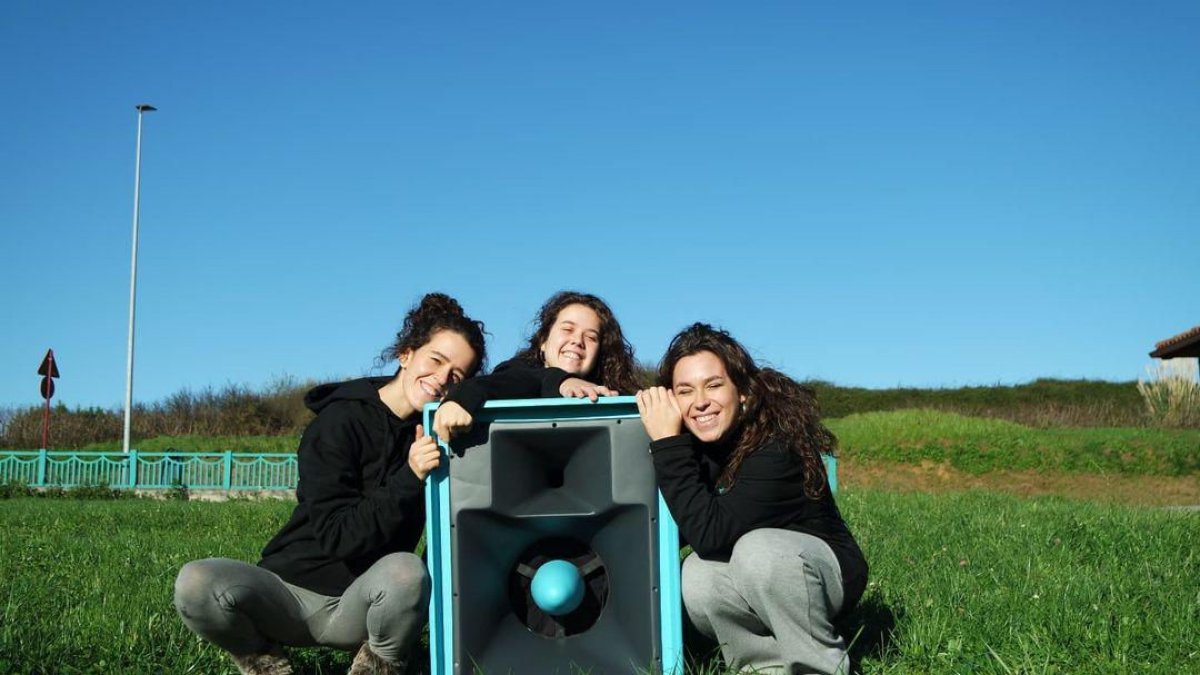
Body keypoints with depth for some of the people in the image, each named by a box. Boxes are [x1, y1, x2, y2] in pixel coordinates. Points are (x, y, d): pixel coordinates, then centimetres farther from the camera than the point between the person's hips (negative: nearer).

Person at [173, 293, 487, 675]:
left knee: (405, 571, -34)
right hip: (292, 591, -2)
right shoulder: (339, 423, -13)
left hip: (358, 606, 2)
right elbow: (336, 536, -20)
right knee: (196, 583, -31)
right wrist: (408, 479, -29)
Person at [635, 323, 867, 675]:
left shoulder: (777, 445, -29)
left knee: (759, 549, -35)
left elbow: (710, 535, -35)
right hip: (755, 583, 5)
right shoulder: (696, 444, -9)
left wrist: (668, 443, -33)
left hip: (826, 572, -5)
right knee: (697, 578, -25)